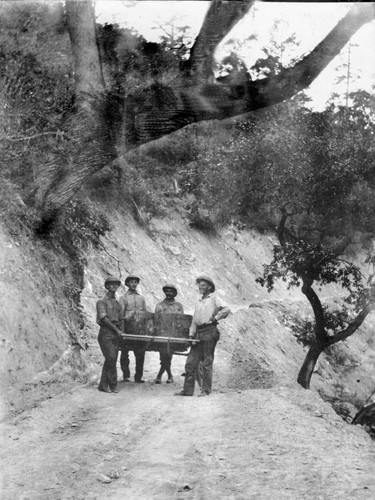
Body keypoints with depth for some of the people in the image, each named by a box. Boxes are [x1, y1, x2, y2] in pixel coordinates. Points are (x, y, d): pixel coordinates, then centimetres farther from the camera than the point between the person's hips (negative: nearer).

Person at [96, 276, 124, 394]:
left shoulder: (117, 303, 19)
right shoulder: (101, 302, 1)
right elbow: (104, 318, -9)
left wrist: (121, 331, 1)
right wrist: (116, 330, -12)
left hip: (116, 335, 6)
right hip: (106, 333, -6)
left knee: (110, 360, 3)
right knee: (111, 358, -14)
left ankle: (103, 385, 7)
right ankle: (113, 385, -7)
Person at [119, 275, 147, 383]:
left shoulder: (141, 298, 16)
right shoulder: (123, 298, 3)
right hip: (127, 328, -3)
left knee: (140, 353, 0)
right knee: (125, 352, 1)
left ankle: (138, 377, 6)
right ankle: (126, 375, 9)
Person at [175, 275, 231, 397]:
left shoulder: (214, 298, 4)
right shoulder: (199, 302, 23)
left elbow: (226, 309, -11)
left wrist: (215, 318, -7)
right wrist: (191, 334, 8)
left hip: (209, 331, -7)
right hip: (199, 332, 7)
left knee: (207, 363, -5)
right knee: (191, 362, 2)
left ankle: (206, 390, -1)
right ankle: (188, 390, 5)